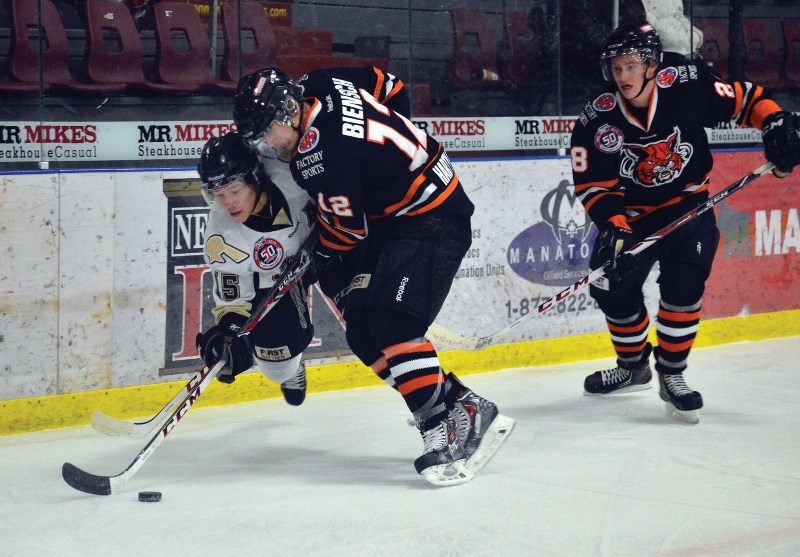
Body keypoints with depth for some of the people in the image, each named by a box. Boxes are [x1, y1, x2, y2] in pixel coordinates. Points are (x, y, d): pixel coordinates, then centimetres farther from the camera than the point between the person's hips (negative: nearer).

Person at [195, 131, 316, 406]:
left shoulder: (291, 179, -35)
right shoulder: (221, 237, -31)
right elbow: (232, 296, -22)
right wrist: (229, 329, -39)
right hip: (271, 277, -1)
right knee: (272, 335, -10)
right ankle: (289, 372, 25)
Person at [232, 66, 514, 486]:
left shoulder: (321, 154, -27)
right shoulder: (319, 85, -1)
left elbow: (345, 232, -17)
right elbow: (387, 85, 15)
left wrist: (323, 269, 1)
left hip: (434, 221, -11)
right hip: (391, 219, 11)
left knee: (391, 323, -26)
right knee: (363, 334, 1)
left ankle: (444, 430, -23)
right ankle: (461, 405, 3)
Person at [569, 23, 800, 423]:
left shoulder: (687, 87, -19)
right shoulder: (597, 121, -16)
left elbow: (743, 97, -6)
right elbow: (592, 183, -14)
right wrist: (614, 226, -27)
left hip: (689, 206, -2)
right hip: (631, 214, 2)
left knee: (682, 286, -19)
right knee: (614, 288, 0)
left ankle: (671, 375, -4)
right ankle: (634, 367, 26)